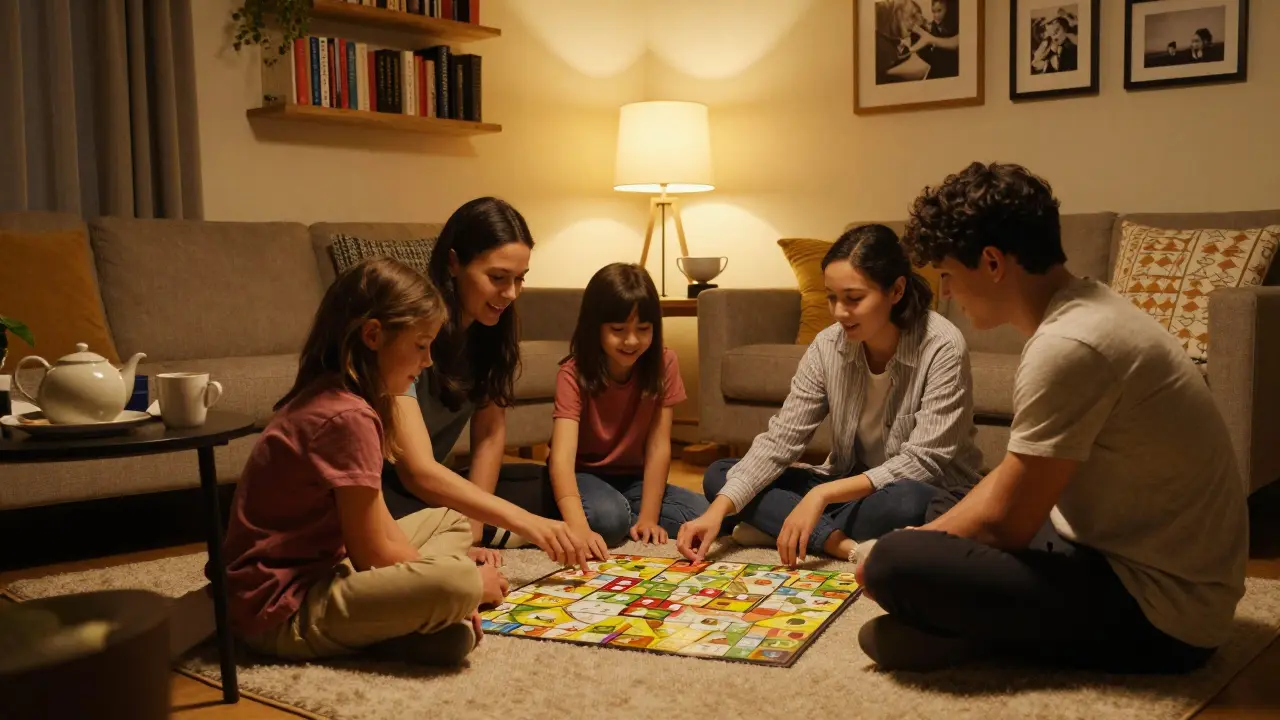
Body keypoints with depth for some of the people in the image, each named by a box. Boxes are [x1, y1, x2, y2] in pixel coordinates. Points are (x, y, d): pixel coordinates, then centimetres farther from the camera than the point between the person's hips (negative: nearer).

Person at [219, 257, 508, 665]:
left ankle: (401, 624, -2)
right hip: (283, 611, -11)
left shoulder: (327, 397, 8)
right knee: (456, 584, -32)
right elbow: (373, 554, -17)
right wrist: (468, 581, -4)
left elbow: (379, 525, 11)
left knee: (450, 522, 18)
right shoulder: (348, 417, -21)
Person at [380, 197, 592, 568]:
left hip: (434, 480, 7)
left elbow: (490, 433, -1)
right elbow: (417, 472, -32)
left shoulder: (490, 327, -4)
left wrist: (473, 529, -14)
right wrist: (522, 521, -39)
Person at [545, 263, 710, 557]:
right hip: (583, 476, -3)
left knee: (701, 514, -20)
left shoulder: (663, 363, -14)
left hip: (632, 479, 4)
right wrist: (579, 528, -51)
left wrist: (648, 518, -22)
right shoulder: (574, 374, -22)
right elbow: (562, 456, -36)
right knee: (607, 516, -35)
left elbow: (658, 446, -14)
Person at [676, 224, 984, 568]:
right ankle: (837, 540, -22)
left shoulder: (942, 347, -21)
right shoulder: (828, 346, -8)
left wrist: (823, 494, -31)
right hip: (851, 486, 5)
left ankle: (777, 527, -19)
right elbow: (781, 439, -10)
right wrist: (719, 509, -24)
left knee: (906, 502, -41)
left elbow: (923, 462, -23)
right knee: (719, 475, -7)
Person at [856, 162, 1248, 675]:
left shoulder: (1067, 347, -25)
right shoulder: (1084, 309, 6)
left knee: (895, 565, -25)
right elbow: (1012, 477, 12)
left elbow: (1005, 521, -20)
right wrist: (921, 536, 5)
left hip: (1159, 613, -10)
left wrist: (890, 561, -5)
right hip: (1143, 561, 10)